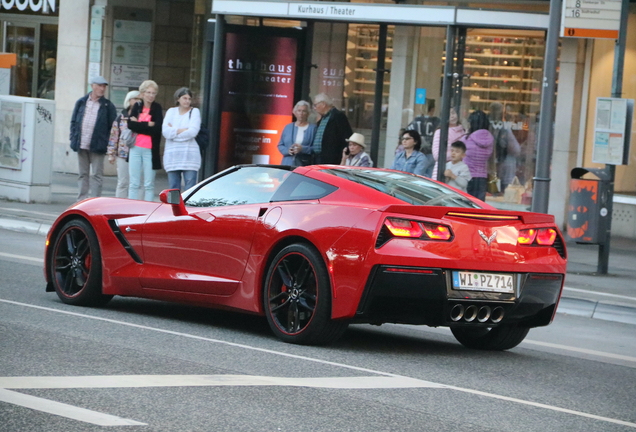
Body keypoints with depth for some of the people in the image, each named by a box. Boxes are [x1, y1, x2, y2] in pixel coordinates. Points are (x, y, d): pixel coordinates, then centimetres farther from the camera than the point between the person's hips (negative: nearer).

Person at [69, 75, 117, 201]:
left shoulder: (108, 106, 1)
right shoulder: (81, 103, 9)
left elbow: (113, 126, 1)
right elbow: (73, 122, 11)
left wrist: (108, 144, -8)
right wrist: (73, 139, 1)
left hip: (97, 147, -3)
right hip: (81, 146, 3)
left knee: (97, 175, -3)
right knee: (83, 174, 9)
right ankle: (82, 199, 14)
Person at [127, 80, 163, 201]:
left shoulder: (157, 108, 1)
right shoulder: (137, 107, 8)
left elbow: (157, 129, -13)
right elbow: (130, 125, -7)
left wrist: (138, 124, -10)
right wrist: (148, 125, -13)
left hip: (150, 150, -2)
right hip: (135, 149, 2)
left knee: (149, 185, 0)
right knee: (134, 183, 4)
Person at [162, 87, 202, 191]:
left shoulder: (194, 112, 5)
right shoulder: (171, 111, 13)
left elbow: (193, 132, -10)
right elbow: (165, 132, -2)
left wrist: (173, 131, -3)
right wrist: (183, 130, -8)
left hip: (189, 155, -3)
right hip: (172, 156, 3)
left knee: (190, 190, -8)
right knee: (173, 188, 3)